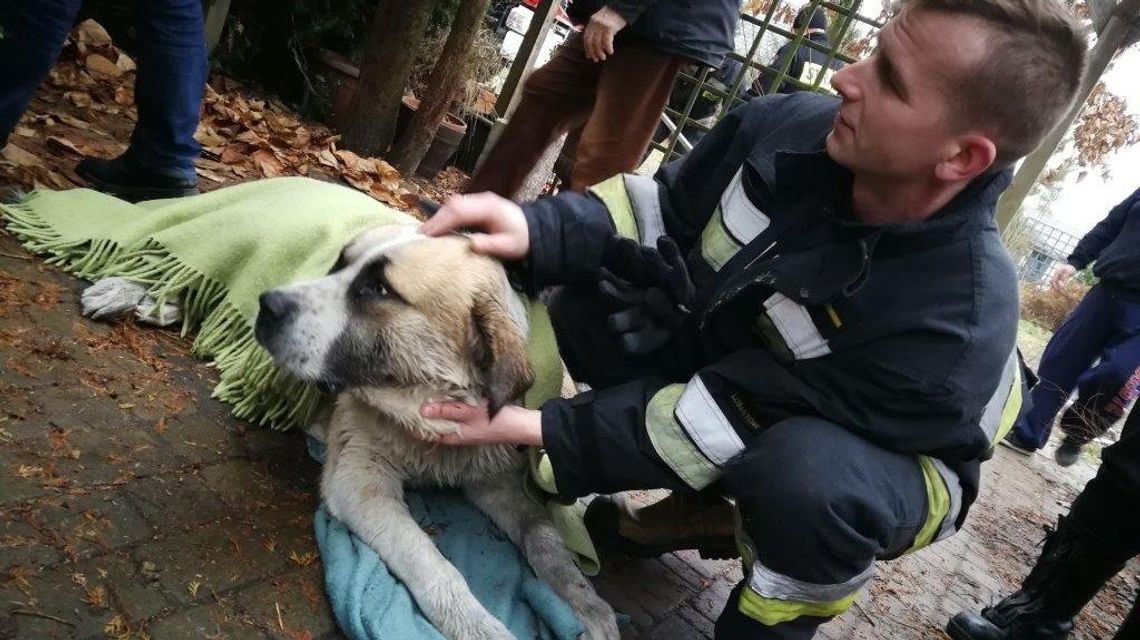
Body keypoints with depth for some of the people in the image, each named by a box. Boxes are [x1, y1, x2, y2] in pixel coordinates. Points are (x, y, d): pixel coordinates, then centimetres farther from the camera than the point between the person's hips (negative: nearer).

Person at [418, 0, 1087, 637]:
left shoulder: (952, 324, -36)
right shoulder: (792, 126, -21)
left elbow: (737, 423, -32)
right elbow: (664, 209, -10)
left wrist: (549, 431, -31)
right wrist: (536, 230, -29)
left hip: (882, 462, -5)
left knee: (806, 472, -40)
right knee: (587, 309, -10)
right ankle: (702, 510, 10)